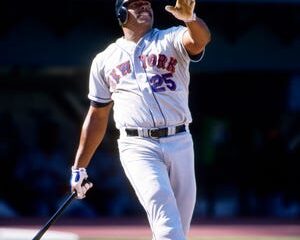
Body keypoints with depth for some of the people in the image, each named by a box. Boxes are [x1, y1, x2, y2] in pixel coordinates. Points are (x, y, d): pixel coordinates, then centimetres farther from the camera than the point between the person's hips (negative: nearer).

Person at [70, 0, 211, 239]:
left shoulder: (170, 39, 10)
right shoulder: (104, 60, 14)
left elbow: (200, 40, -14)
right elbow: (97, 115, 21)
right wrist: (79, 167, 19)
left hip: (180, 142, 1)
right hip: (138, 147, -1)